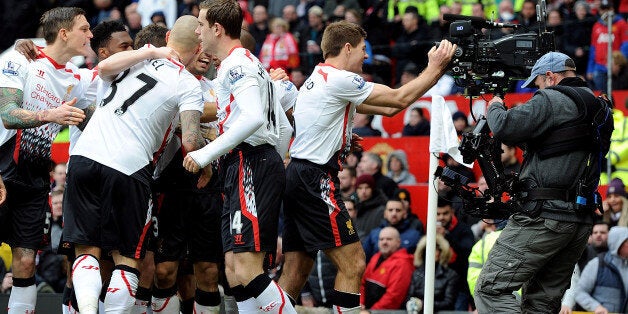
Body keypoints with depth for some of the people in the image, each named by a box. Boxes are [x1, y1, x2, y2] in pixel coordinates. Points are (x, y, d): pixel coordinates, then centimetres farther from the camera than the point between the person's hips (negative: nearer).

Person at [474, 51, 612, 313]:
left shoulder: (552, 100, -9)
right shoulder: (600, 109, 18)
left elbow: (504, 127, -16)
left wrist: (495, 108, 4)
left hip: (544, 216, -9)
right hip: (581, 222, 9)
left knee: (491, 289, -9)